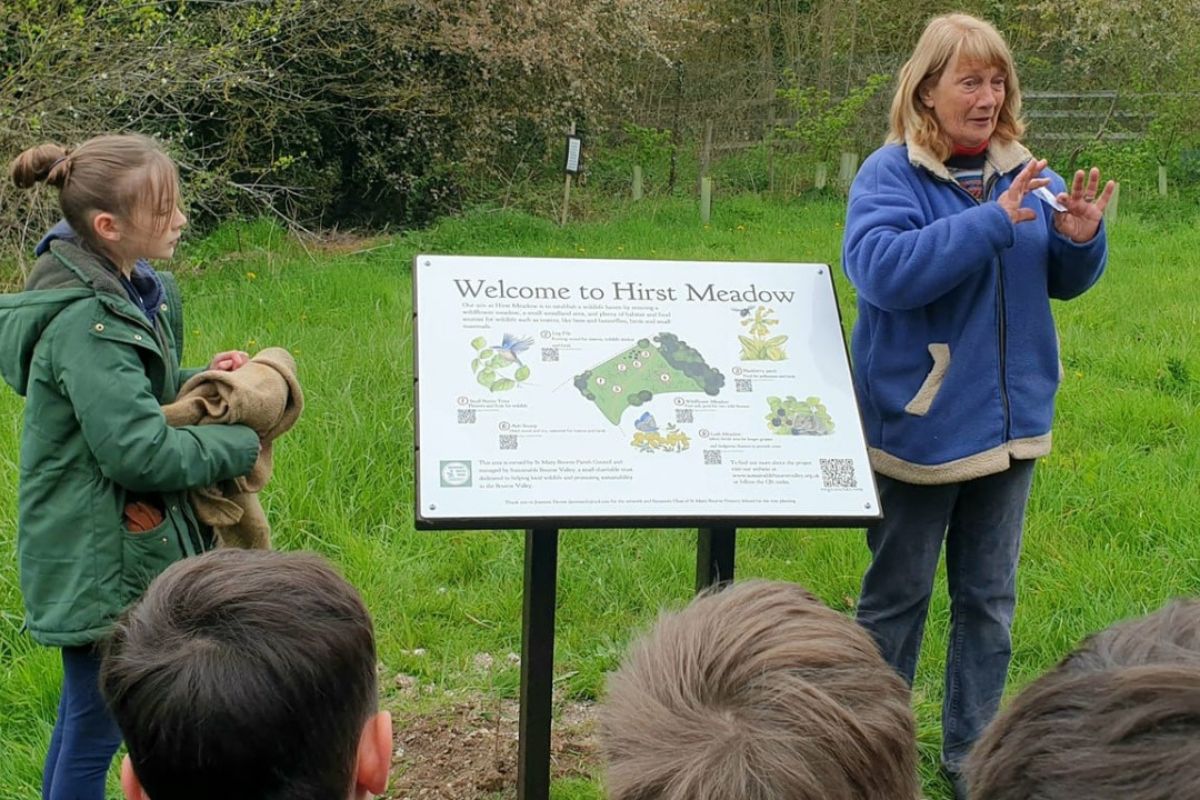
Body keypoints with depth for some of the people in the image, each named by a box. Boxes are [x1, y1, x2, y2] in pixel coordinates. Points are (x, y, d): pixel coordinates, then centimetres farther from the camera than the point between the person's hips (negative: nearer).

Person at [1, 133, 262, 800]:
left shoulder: (132, 293, 5)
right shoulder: (85, 324, -25)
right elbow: (140, 451, -28)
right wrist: (240, 444, -15)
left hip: (119, 540, 10)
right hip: (99, 561, -10)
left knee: (84, 715, 22)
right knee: (97, 726, 3)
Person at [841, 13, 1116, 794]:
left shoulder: (1021, 170, 4)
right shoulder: (889, 176, -12)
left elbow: (1064, 282, 9)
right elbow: (884, 271, -28)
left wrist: (1081, 239, -13)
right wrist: (992, 222, -32)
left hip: (1008, 420, 5)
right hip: (921, 425, -5)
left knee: (990, 597, 14)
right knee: (898, 595, 8)